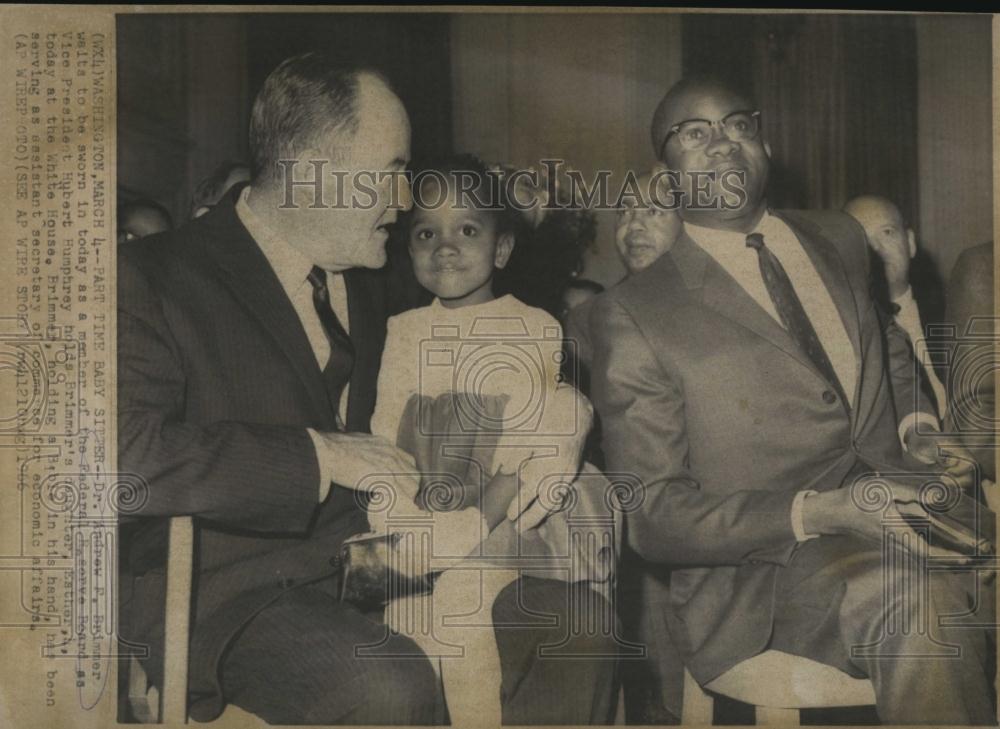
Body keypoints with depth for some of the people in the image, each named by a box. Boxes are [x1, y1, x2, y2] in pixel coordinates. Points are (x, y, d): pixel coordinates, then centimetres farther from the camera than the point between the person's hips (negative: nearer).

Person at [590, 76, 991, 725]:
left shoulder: (841, 241, 16)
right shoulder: (633, 317, -1)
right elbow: (650, 516, -4)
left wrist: (911, 428, 9)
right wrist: (815, 512, -18)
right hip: (765, 566, -6)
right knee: (923, 599, -35)